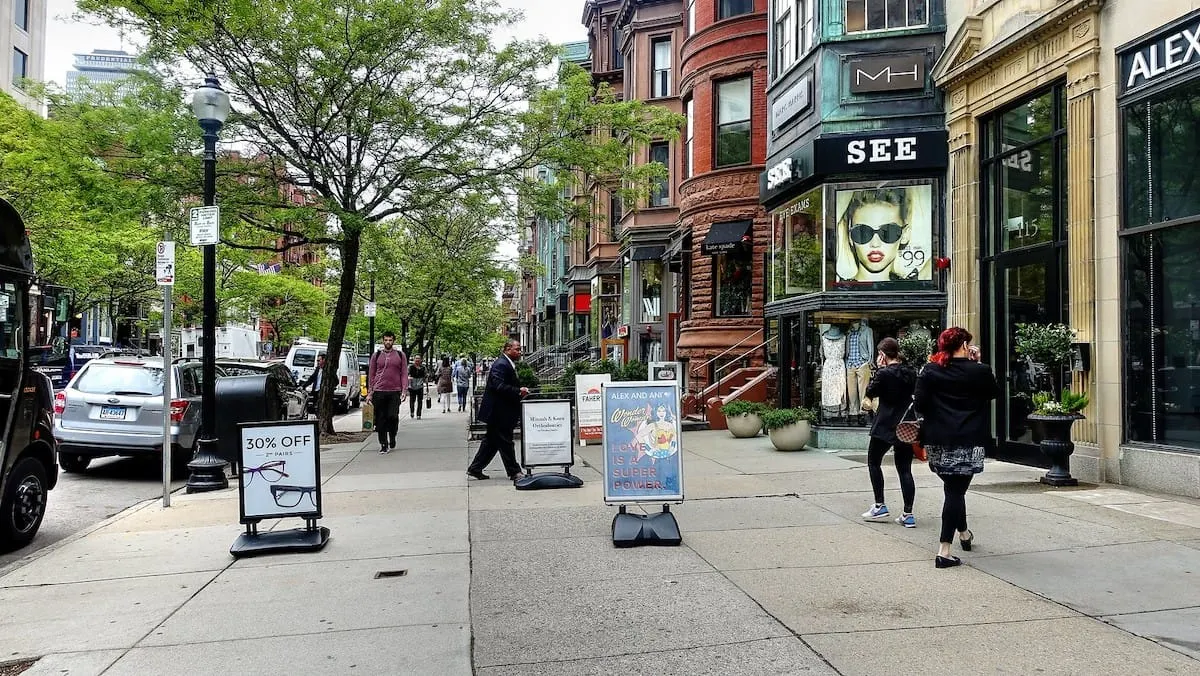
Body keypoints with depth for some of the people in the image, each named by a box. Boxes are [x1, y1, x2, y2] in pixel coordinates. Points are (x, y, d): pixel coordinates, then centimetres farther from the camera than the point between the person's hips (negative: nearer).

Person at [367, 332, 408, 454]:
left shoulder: (400, 355, 8)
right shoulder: (376, 355, 9)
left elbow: (404, 374, 6)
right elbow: (371, 374, 11)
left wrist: (404, 390, -3)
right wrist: (369, 392, 5)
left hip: (395, 392, -1)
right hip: (379, 392, 1)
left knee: (393, 417, -8)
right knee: (380, 419, 2)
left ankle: (392, 439, 16)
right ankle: (383, 445, 10)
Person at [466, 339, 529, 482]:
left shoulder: (507, 364, 17)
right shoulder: (501, 364, -18)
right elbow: (498, 386, -28)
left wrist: (520, 391, 8)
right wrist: (518, 391, -30)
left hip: (498, 412, 11)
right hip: (499, 411, -11)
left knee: (491, 441, 15)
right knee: (505, 442, -2)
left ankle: (475, 469, 21)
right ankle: (514, 472, 6)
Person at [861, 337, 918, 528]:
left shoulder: (884, 373, -14)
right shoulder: (911, 373, 5)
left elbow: (870, 391, -3)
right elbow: (915, 395, 14)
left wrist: (878, 369, -2)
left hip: (885, 426, -6)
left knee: (874, 462, 13)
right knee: (905, 469, 7)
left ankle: (880, 507, 10)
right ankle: (908, 514, 4)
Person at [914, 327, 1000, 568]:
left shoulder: (929, 370, -1)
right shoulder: (979, 371, -5)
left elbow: (919, 403, -7)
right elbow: (994, 392, 13)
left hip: (937, 441, 3)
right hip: (968, 441, -3)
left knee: (954, 487, 22)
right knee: (955, 491, -1)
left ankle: (964, 533, 42)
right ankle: (944, 551, -5)